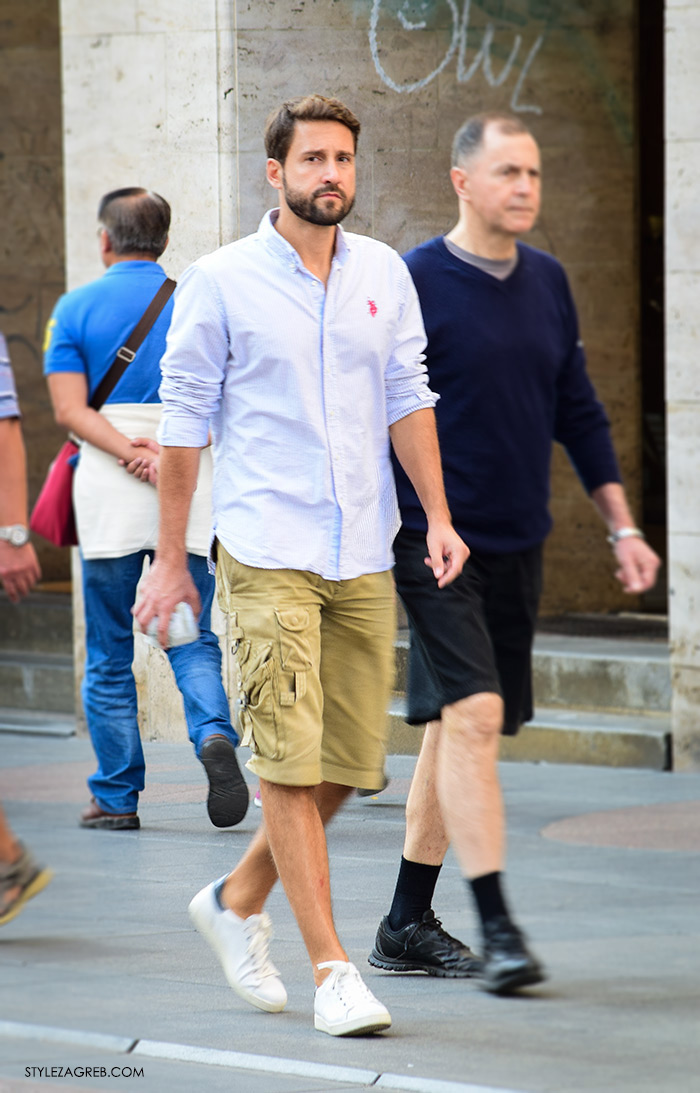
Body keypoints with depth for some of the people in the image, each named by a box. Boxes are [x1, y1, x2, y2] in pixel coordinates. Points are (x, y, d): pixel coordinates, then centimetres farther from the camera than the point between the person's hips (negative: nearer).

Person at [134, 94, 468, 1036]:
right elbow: (183, 422, 1)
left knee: (350, 763, 7)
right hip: (268, 554, -5)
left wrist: (438, 517, 5)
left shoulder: (385, 275, 9)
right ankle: (332, 969, -7)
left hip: (364, 556, 5)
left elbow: (407, 399, 15)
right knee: (290, 760, -10)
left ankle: (238, 901, 29)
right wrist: (170, 559, 0)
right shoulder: (220, 282, -2)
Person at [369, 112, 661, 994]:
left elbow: (578, 414, 17)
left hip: (517, 547, 6)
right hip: (435, 541, -6)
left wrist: (620, 526, 14)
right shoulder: (414, 283, -8)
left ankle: (407, 923, 18)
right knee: (472, 715, -16)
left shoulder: (548, 283, 10)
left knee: (458, 726, 10)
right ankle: (496, 927, -16)